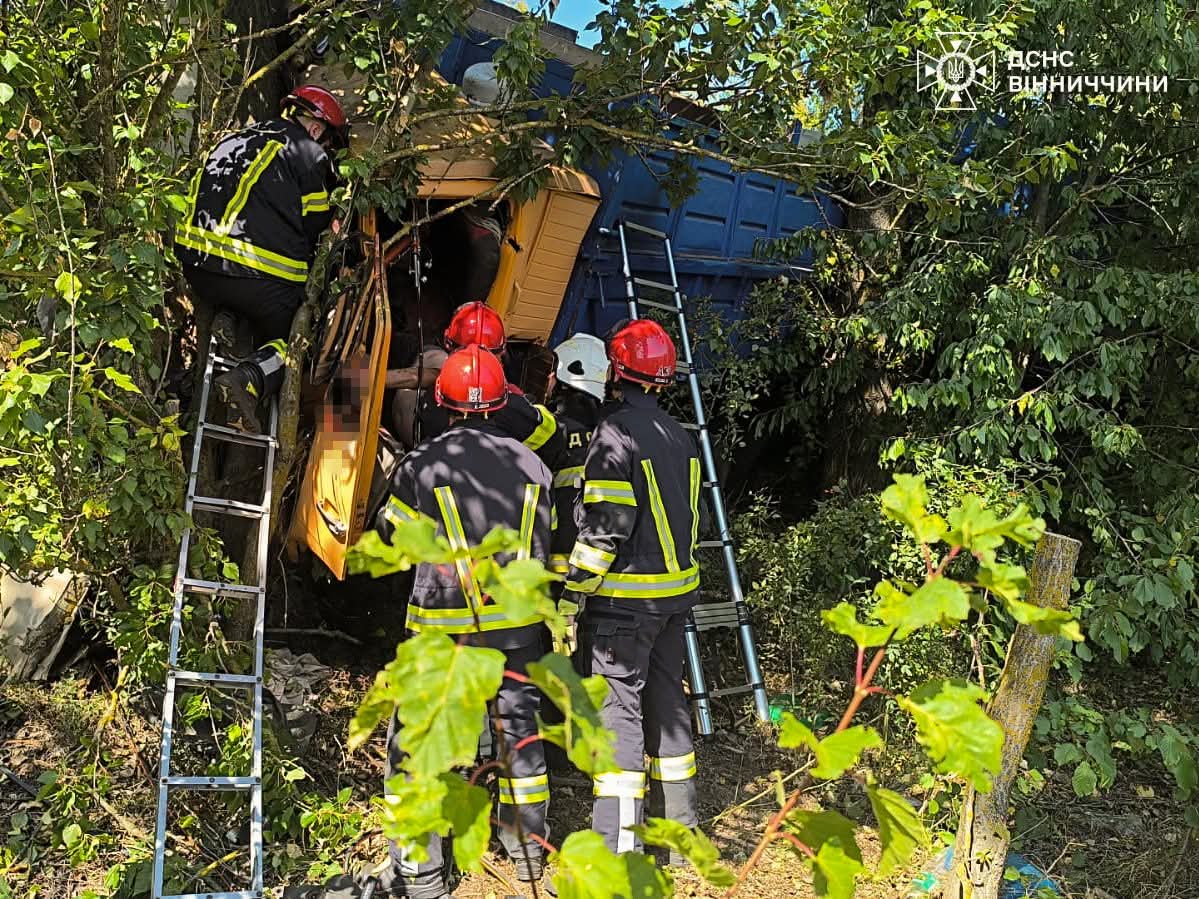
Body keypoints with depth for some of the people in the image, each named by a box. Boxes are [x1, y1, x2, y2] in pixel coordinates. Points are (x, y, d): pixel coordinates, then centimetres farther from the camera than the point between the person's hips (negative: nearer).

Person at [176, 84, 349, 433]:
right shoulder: (309, 155, 2)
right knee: (291, 340, 9)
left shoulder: (233, 141, 24)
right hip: (259, 279, -7)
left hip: (196, 266, 7)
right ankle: (248, 380, -17)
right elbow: (315, 225, 4)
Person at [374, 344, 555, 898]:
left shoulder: (423, 464, -11)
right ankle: (529, 849, 33)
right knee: (520, 726, 18)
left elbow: (390, 537, 3)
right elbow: (547, 545, 7)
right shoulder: (532, 464, 0)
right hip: (518, 623, 4)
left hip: (445, 629, -4)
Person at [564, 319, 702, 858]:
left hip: (625, 596, -8)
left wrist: (572, 590, -15)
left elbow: (604, 525, -21)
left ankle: (618, 847, 1)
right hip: (675, 591, 8)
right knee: (667, 703, 17)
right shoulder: (679, 437, 11)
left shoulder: (616, 433, -15)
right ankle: (679, 830, 28)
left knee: (619, 708, -3)